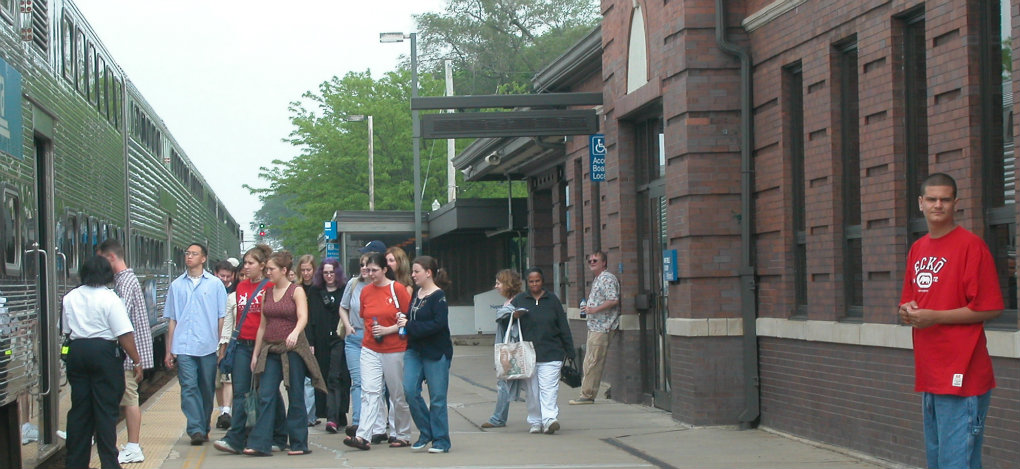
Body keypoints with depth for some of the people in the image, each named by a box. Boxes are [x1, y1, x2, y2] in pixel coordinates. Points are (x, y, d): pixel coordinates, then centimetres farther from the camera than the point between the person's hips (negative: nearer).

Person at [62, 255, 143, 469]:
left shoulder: (70, 298, 8)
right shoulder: (109, 298, -10)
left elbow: (66, 330, 14)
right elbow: (125, 334, -14)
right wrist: (136, 361, -10)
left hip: (76, 352, 5)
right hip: (104, 352, -5)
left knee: (79, 410, 11)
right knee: (106, 410, 0)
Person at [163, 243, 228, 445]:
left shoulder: (215, 284, 6)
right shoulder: (177, 285, 11)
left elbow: (221, 318, 6)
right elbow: (172, 320, 13)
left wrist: (222, 345, -1)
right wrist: (169, 350, 9)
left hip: (208, 346, -1)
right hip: (183, 346, 1)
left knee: (207, 389, 6)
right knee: (189, 387, -10)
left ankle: (204, 428, 18)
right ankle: (195, 430, -13)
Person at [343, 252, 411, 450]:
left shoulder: (397, 289, -6)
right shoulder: (365, 291, 8)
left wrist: (387, 330, -15)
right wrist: (371, 331, 10)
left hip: (395, 350, -4)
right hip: (370, 349, 4)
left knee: (398, 394, 7)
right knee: (369, 391, -8)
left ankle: (403, 436, 19)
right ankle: (363, 436, -17)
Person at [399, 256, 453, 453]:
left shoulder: (438, 296, -11)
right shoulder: (416, 294, 12)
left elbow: (438, 324, -21)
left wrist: (410, 326, -19)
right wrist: (403, 321, 2)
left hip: (436, 353, -7)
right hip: (414, 350, 7)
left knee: (437, 397, 0)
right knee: (410, 390, -5)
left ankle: (441, 440, 11)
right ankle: (426, 432, 11)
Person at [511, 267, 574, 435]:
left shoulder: (553, 300, 9)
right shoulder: (519, 300, 10)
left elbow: (564, 328, 10)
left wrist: (570, 352, 7)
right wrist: (513, 316, -9)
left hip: (551, 353, -1)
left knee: (549, 388, -12)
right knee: (532, 390, 4)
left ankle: (549, 419, -20)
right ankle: (535, 422, 12)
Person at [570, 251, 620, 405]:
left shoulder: (607, 279, -11)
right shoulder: (596, 279, 21)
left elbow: (613, 300, -21)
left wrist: (594, 309, -20)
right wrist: (587, 307, 15)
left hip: (602, 327, -10)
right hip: (593, 327, 10)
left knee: (592, 362, -9)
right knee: (590, 362, 10)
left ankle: (587, 395, -8)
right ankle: (587, 394, 13)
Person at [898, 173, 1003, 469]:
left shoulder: (971, 245, -8)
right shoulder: (917, 249, 15)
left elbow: (990, 308, -13)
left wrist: (934, 317, -15)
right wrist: (907, 311, 0)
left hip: (961, 376, -8)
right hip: (928, 376, 8)